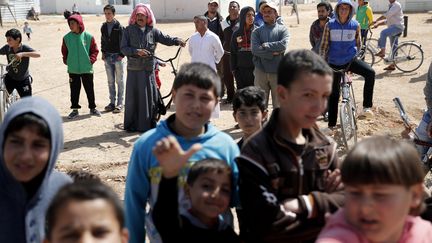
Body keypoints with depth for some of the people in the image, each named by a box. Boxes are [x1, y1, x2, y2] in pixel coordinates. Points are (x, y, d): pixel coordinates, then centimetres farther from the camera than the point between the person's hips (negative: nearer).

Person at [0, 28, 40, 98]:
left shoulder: (24, 48, -21)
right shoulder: (7, 48, -9)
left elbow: (38, 54, -36)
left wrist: (22, 54, -45)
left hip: (23, 80, -3)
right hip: (10, 78, 3)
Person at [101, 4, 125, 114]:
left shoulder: (119, 27, -10)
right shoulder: (103, 27, 8)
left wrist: (122, 54, -13)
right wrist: (103, 52, 10)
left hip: (118, 56, -5)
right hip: (107, 57, 6)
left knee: (120, 81, 1)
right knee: (110, 81, 11)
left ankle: (120, 104, 6)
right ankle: (112, 102, 19)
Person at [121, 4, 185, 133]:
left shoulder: (152, 30, 7)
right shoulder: (129, 30, 3)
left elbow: (165, 39, -2)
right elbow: (123, 48, -3)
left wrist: (177, 40, -21)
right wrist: (136, 51, -18)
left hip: (149, 69, 1)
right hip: (134, 70, -1)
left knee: (150, 97, 3)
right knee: (132, 97, 2)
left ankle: (148, 124, 13)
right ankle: (131, 124, 12)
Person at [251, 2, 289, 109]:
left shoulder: (282, 29, 5)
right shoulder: (257, 31, 7)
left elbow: (283, 45, -14)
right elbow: (255, 49, -9)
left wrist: (266, 46, -8)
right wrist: (273, 53, -13)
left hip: (278, 71, -1)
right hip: (261, 71, 1)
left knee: (279, 103, 5)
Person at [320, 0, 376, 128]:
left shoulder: (355, 25, -6)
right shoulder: (330, 25, -8)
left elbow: (358, 44, 10)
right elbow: (324, 46, -2)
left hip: (351, 60, 0)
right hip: (334, 63, 0)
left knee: (370, 73, -27)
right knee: (334, 94, 7)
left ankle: (367, 107, -19)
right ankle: (332, 124, 19)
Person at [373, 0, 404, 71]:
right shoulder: (391, 6, 21)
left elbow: (387, 15, -19)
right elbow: (387, 20, 23)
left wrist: (376, 21, -18)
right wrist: (378, 23, 10)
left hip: (397, 26, -9)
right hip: (392, 27, 9)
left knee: (383, 33, -32)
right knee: (394, 47, 10)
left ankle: (382, 51, -28)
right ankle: (392, 65, 13)